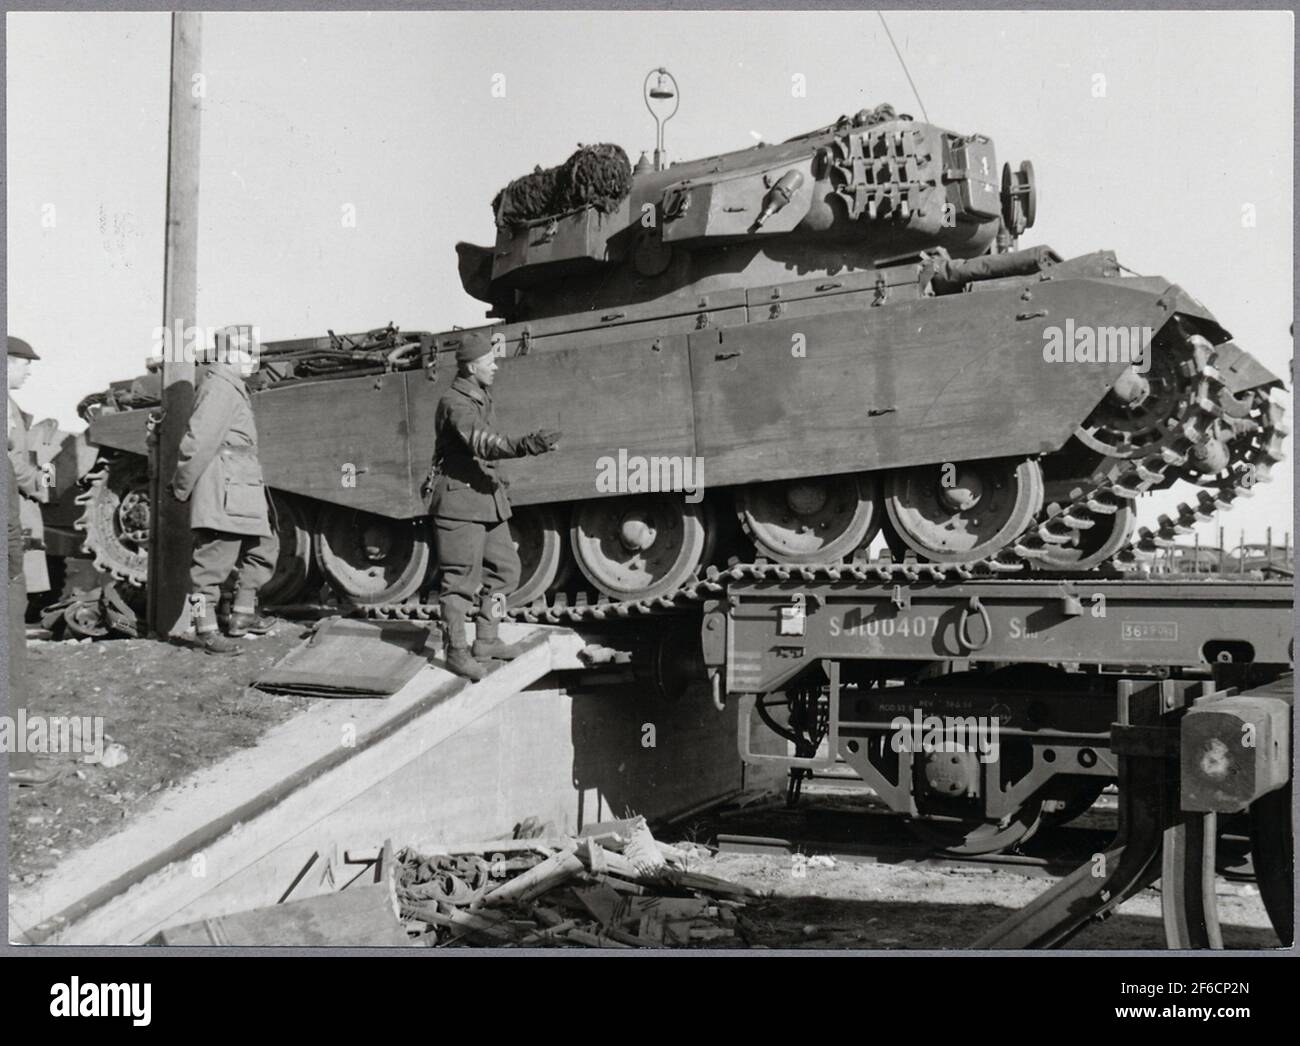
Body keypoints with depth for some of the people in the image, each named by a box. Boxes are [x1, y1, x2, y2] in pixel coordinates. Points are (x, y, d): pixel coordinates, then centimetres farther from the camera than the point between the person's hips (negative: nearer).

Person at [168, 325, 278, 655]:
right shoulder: (219, 388, -14)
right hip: (222, 494, -11)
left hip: (243, 494, 11)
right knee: (213, 560, -5)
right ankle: (206, 630, 2)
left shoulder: (232, 387, 19)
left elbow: (198, 441, 20)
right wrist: (181, 487, -14)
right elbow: (199, 441, -19)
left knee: (262, 548, 19)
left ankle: (242, 616, 27)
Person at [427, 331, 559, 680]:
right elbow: (481, 443, -34)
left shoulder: (482, 399, 14)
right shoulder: (454, 403, -17)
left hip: (488, 499, 9)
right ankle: (456, 652, 4)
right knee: (460, 579, -5)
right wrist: (523, 446, -48)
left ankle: (486, 640, 24)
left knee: (504, 569, 12)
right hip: (459, 501, -9)